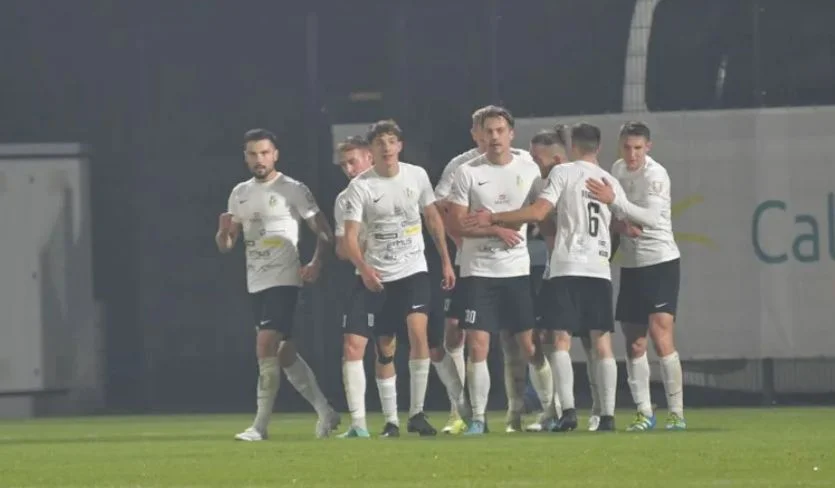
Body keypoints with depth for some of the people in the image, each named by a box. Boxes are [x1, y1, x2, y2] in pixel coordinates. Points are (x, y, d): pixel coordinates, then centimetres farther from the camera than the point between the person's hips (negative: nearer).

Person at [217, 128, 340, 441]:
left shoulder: (292, 190, -6)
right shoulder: (240, 194, 12)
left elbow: (324, 233, -6)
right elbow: (225, 246, 15)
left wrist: (316, 264, -23)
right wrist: (224, 230, -9)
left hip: (283, 282, -7)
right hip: (256, 284, 7)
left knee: (266, 348, -15)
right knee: (285, 355, 11)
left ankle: (260, 426, -13)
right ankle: (325, 413, 22)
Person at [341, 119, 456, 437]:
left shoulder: (417, 176, -1)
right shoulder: (360, 186, -9)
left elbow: (433, 218, 12)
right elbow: (350, 237, -13)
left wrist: (446, 261, 10)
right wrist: (364, 269, -31)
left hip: (413, 270, 1)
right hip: (377, 276, -1)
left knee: (418, 331, -19)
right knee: (385, 349, 3)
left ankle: (417, 413, -13)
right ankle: (390, 420, 14)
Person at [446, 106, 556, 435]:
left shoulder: (529, 170, 4)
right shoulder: (467, 173, -1)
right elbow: (456, 223, -5)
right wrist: (496, 230, -15)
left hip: (518, 269, 1)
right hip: (479, 271, -1)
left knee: (530, 346, 1)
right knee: (477, 346, -6)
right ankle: (477, 419, 1)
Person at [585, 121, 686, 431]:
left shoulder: (656, 176, -14)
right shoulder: (618, 169, 8)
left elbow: (650, 217, -25)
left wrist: (613, 200, -31)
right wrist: (621, 225, -3)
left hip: (661, 261, -7)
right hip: (631, 265, 7)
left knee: (661, 337, -15)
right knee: (634, 343, 6)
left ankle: (676, 413, -12)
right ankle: (644, 413, 12)